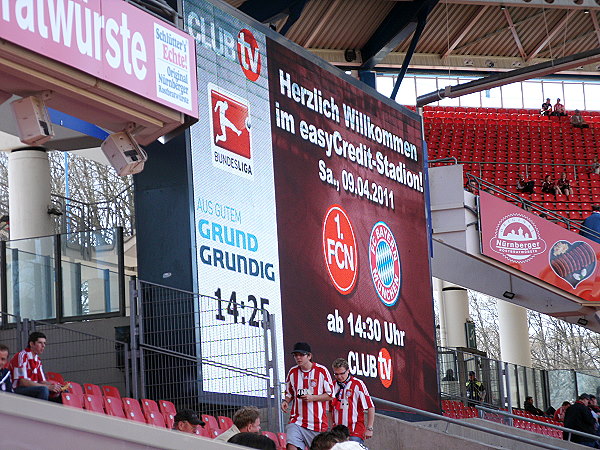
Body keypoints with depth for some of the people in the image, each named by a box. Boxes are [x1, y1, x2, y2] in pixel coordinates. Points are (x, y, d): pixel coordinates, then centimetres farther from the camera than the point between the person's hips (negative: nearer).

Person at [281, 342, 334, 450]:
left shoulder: (322, 371, -3)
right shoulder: (292, 372, 8)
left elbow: (330, 395, 0)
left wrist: (312, 398, -14)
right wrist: (286, 401, -1)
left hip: (318, 422, -2)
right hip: (297, 420, 2)